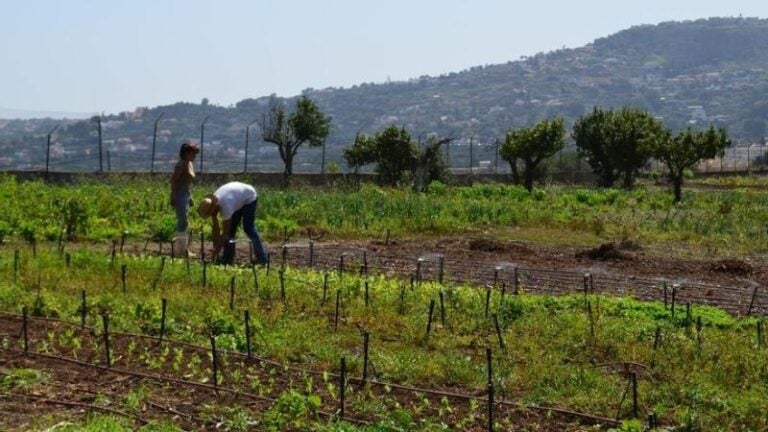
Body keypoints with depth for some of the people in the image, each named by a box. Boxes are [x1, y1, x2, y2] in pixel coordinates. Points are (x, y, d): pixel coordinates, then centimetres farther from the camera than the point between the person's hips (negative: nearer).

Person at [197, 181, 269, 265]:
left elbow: (225, 232, -31)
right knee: (231, 228, 2)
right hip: (239, 199, 8)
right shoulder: (212, 202, -16)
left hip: (249, 197, -8)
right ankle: (228, 257, 7)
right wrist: (215, 245, -6)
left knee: (248, 228, -14)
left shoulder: (225, 206, -40)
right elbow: (215, 227, -6)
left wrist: (217, 248, -23)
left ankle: (262, 257, -10)